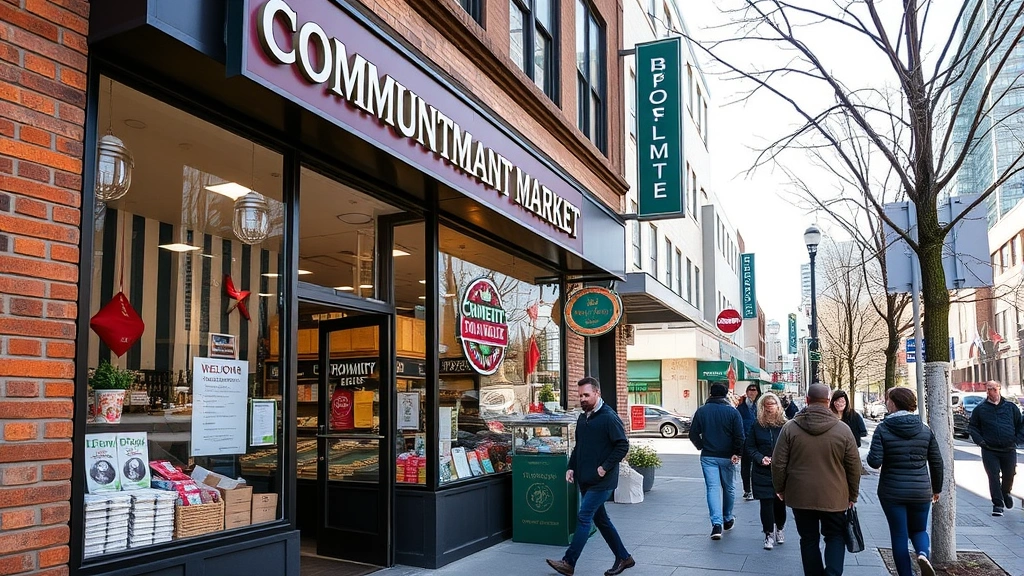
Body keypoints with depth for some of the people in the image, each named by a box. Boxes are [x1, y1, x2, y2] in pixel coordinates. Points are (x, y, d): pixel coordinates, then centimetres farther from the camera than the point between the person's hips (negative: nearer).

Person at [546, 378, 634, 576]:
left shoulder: (609, 417, -13)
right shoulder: (582, 418, 12)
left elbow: (623, 445, -16)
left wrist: (605, 467, -18)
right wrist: (571, 467, 9)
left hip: (601, 481, -9)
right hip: (585, 479, 9)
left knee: (583, 518, -8)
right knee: (600, 519, 14)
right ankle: (624, 558, 26)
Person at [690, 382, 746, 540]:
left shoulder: (701, 411, -1)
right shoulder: (733, 412, -6)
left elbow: (693, 434, 1)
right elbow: (739, 436, -11)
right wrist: (737, 453, -3)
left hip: (708, 456, 1)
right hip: (727, 457, 0)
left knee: (713, 488, -1)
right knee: (729, 487, 16)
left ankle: (717, 524, -14)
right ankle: (727, 519, 30)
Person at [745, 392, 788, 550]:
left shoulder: (785, 425, -3)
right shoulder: (757, 425, 0)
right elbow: (750, 447, 4)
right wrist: (760, 458, -11)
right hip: (763, 472, 0)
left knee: (780, 502, 7)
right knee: (766, 502, 0)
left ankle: (779, 529, 33)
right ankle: (769, 534, 15)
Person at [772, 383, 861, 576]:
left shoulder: (790, 427, -7)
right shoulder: (843, 429, -7)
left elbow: (778, 463, -5)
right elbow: (854, 466, 0)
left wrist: (780, 488, 10)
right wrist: (852, 495, 13)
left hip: (800, 495, 0)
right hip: (834, 497, 0)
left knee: (809, 540, 13)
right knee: (835, 537, 15)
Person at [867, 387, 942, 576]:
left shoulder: (883, 429, -10)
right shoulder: (925, 430, 0)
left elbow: (874, 461, -18)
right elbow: (936, 462, 5)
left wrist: (871, 456, 6)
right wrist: (936, 489, 18)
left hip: (892, 492, -2)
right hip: (921, 492, 3)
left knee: (899, 536, 10)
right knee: (919, 530, 20)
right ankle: (923, 554, -9)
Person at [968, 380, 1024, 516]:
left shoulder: (1011, 408, 6)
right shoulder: (980, 409, 2)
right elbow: (972, 427, 8)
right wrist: (979, 440, -6)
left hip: (1009, 450, 1)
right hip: (989, 451, -1)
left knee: (1009, 476, 12)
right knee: (994, 477, -5)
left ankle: (1006, 493, 43)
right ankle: (998, 504, 3)